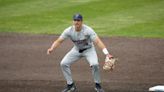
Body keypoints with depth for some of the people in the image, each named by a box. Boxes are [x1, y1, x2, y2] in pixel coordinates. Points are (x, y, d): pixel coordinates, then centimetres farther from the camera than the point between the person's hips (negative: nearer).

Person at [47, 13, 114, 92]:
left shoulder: (88, 30, -30)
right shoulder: (69, 31, -20)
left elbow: (98, 41, -37)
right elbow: (58, 41, -18)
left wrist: (107, 54, -48)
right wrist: (51, 49, -39)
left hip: (89, 49, -4)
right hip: (77, 50, 4)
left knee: (94, 64, -29)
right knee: (64, 63, -10)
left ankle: (97, 85, -6)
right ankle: (71, 86, 5)